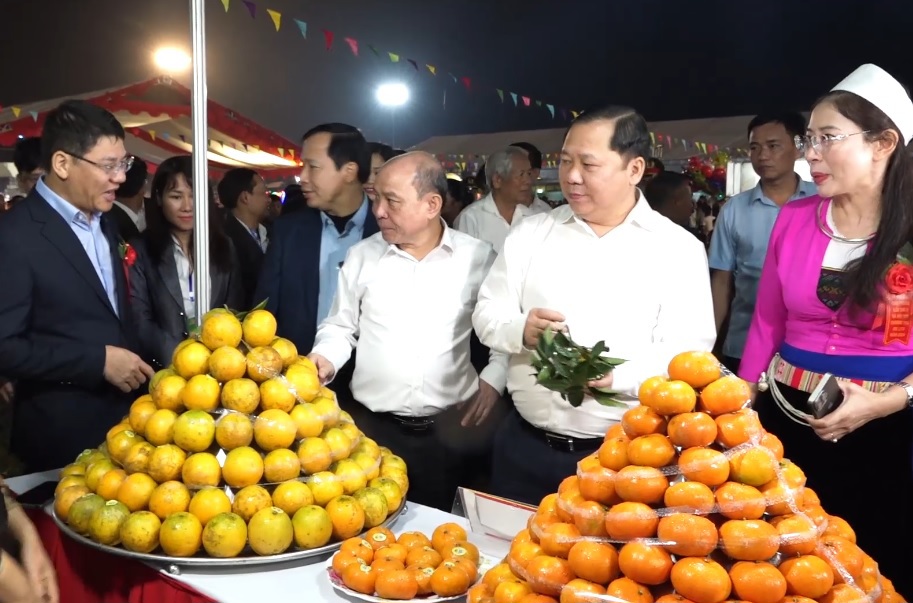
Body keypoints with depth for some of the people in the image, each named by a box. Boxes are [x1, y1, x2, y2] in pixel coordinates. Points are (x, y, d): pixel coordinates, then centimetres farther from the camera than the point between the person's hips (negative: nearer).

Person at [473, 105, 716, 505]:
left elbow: (689, 352, -10)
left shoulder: (678, 248, -3)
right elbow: (487, 313, 4)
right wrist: (520, 331, -19)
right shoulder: (530, 233, 6)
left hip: (624, 454, -2)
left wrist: (617, 375, -27)